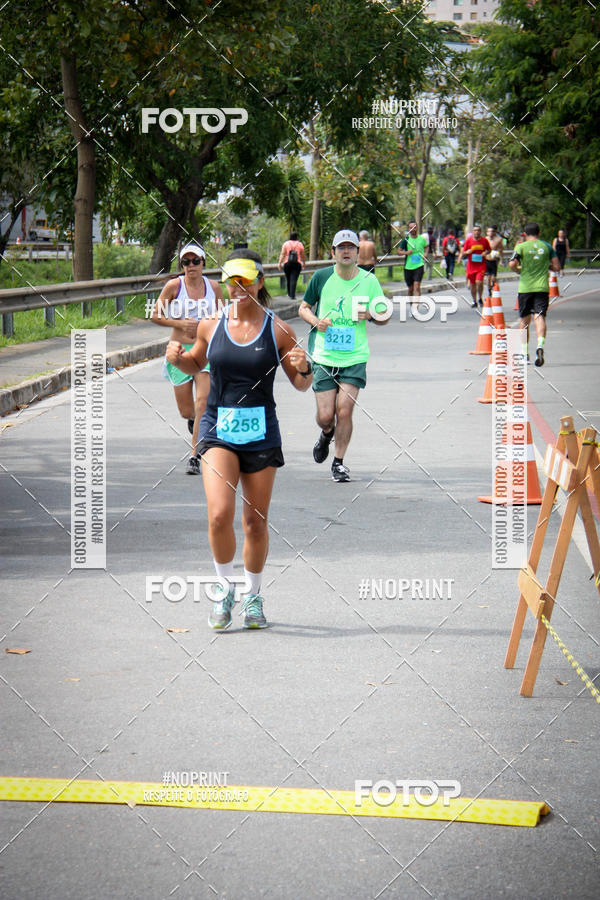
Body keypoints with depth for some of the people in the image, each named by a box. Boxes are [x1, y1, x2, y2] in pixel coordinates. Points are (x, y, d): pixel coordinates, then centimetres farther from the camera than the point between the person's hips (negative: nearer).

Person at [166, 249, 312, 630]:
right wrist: (178, 358, -1)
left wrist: (303, 369, -17)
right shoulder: (211, 326, 2)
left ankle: (253, 596, 29)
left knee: (255, 523, 8)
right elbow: (196, 364, 21)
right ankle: (226, 587, 6)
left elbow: (302, 385, 6)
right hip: (218, 430, 0)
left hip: (261, 434, 0)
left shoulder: (278, 330, -3)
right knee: (220, 515, -17)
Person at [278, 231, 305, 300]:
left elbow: (282, 254, -3)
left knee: (288, 279, 15)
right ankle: (292, 295, -14)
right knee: (294, 279, -6)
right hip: (297, 264, -1)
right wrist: (304, 263, 22)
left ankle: (289, 294, 28)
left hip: (287, 263, 1)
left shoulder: (286, 243, 4)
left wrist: (279, 263, -5)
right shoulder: (300, 244, 5)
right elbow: (302, 256, 8)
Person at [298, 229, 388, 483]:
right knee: (325, 416, -1)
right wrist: (316, 321, -10)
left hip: (355, 358, 0)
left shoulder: (369, 280, -1)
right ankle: (326, 434, 36)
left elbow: (383, 318, 8)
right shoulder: (321, 277, 0)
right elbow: (304, 307, 11)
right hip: (324, 357, 1)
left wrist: (370, 315, -14)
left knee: (344, 411, -9)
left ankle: (338, 462, 9)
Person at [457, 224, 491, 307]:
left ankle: (480, 298, 5)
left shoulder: (484, 240, 1)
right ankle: (474, 301, 23)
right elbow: (463, 252, 5)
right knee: (472, 284, 7)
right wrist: (466, 252, -18)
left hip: (481, 265, -1)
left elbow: (489, 250, 15)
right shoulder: (468, 240, 0)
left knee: (479, 282, -17)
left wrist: (486, 253, -7)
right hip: (471, 265, 1)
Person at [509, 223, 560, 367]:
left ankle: (524, 353, 18)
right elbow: (556, 267, 5)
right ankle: (540, 345, -33)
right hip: (542, 287, 1)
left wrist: (519, 269, 8)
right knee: (540, 317, -7)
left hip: (525, 288, -1)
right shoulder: (547, 246, 7)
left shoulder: (521, 246, 0)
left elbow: (512, 264, -13)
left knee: (524, 321, 11)